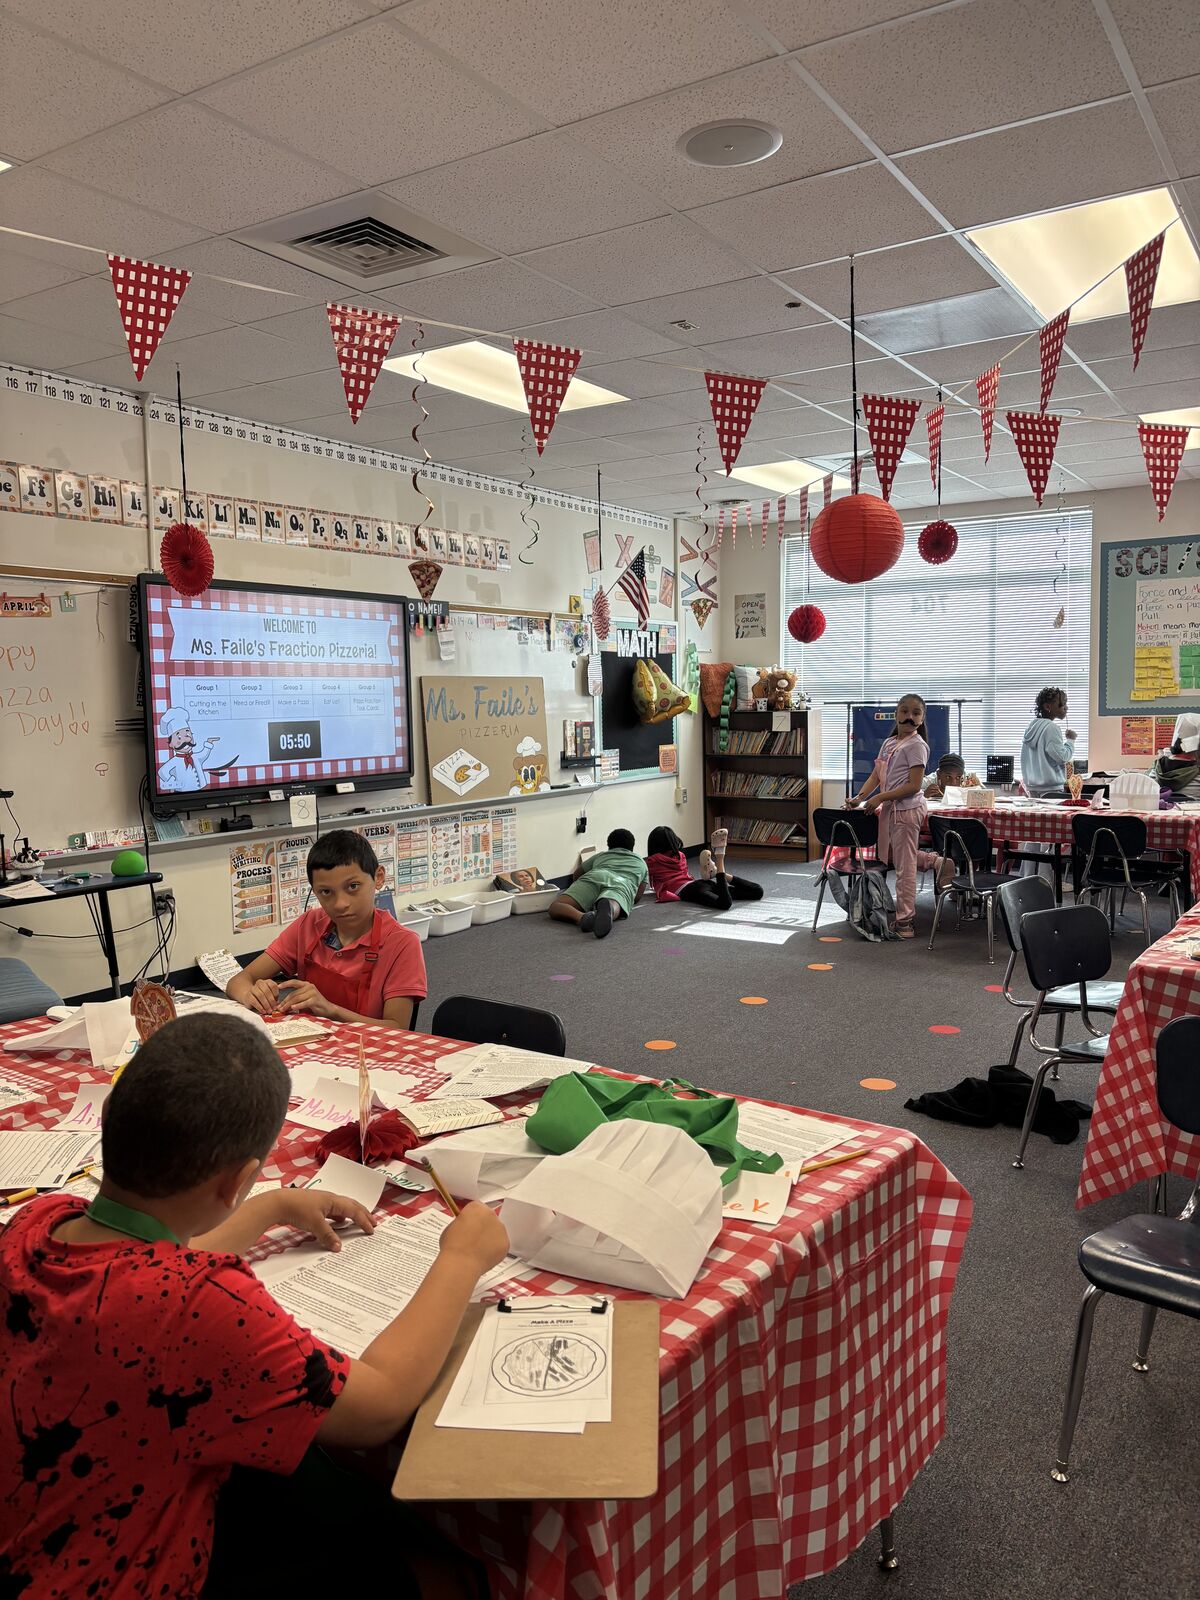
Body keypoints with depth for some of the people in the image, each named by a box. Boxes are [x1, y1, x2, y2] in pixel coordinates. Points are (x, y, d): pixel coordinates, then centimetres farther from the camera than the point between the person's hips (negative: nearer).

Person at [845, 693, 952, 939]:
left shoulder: (916, 745, -11)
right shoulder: (889, 743, 12)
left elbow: (913, 785, -17)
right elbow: (875, 776, 12)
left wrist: (880, 798, -19)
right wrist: (859, 798, -3)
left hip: (907, 809, -9)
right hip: (890, 808, 9)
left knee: (904, 865, -2)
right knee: (890, 856, 23)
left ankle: (904, 921, 5)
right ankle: (937, 862, 30)